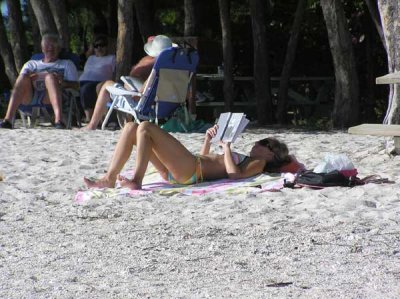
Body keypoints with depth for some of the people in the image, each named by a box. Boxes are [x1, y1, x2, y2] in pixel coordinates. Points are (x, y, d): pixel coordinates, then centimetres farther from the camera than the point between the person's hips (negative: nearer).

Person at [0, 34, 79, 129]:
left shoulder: (67, 64, 30)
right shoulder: (31, 64, 35)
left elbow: (75, 85, 14)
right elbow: (21, 80, 18)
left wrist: (62, 82, -8)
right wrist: (30, 78, -6)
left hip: (50, 96, -2)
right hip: (29, 96, 2)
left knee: (50, 76, -33)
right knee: (23, 77, -29)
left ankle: (58, 119, -56)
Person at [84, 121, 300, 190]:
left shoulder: (258, 163, 4)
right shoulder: (245, 160, 32)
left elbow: (234, 173, -18)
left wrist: (226, 146, -8)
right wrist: (208, 140, 25)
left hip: (190, 172, -9)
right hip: (177, 172, 9)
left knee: (145, 127, -18)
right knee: (131, 128, 1)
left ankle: (136, 181, -26)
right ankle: (110, 179, -10)